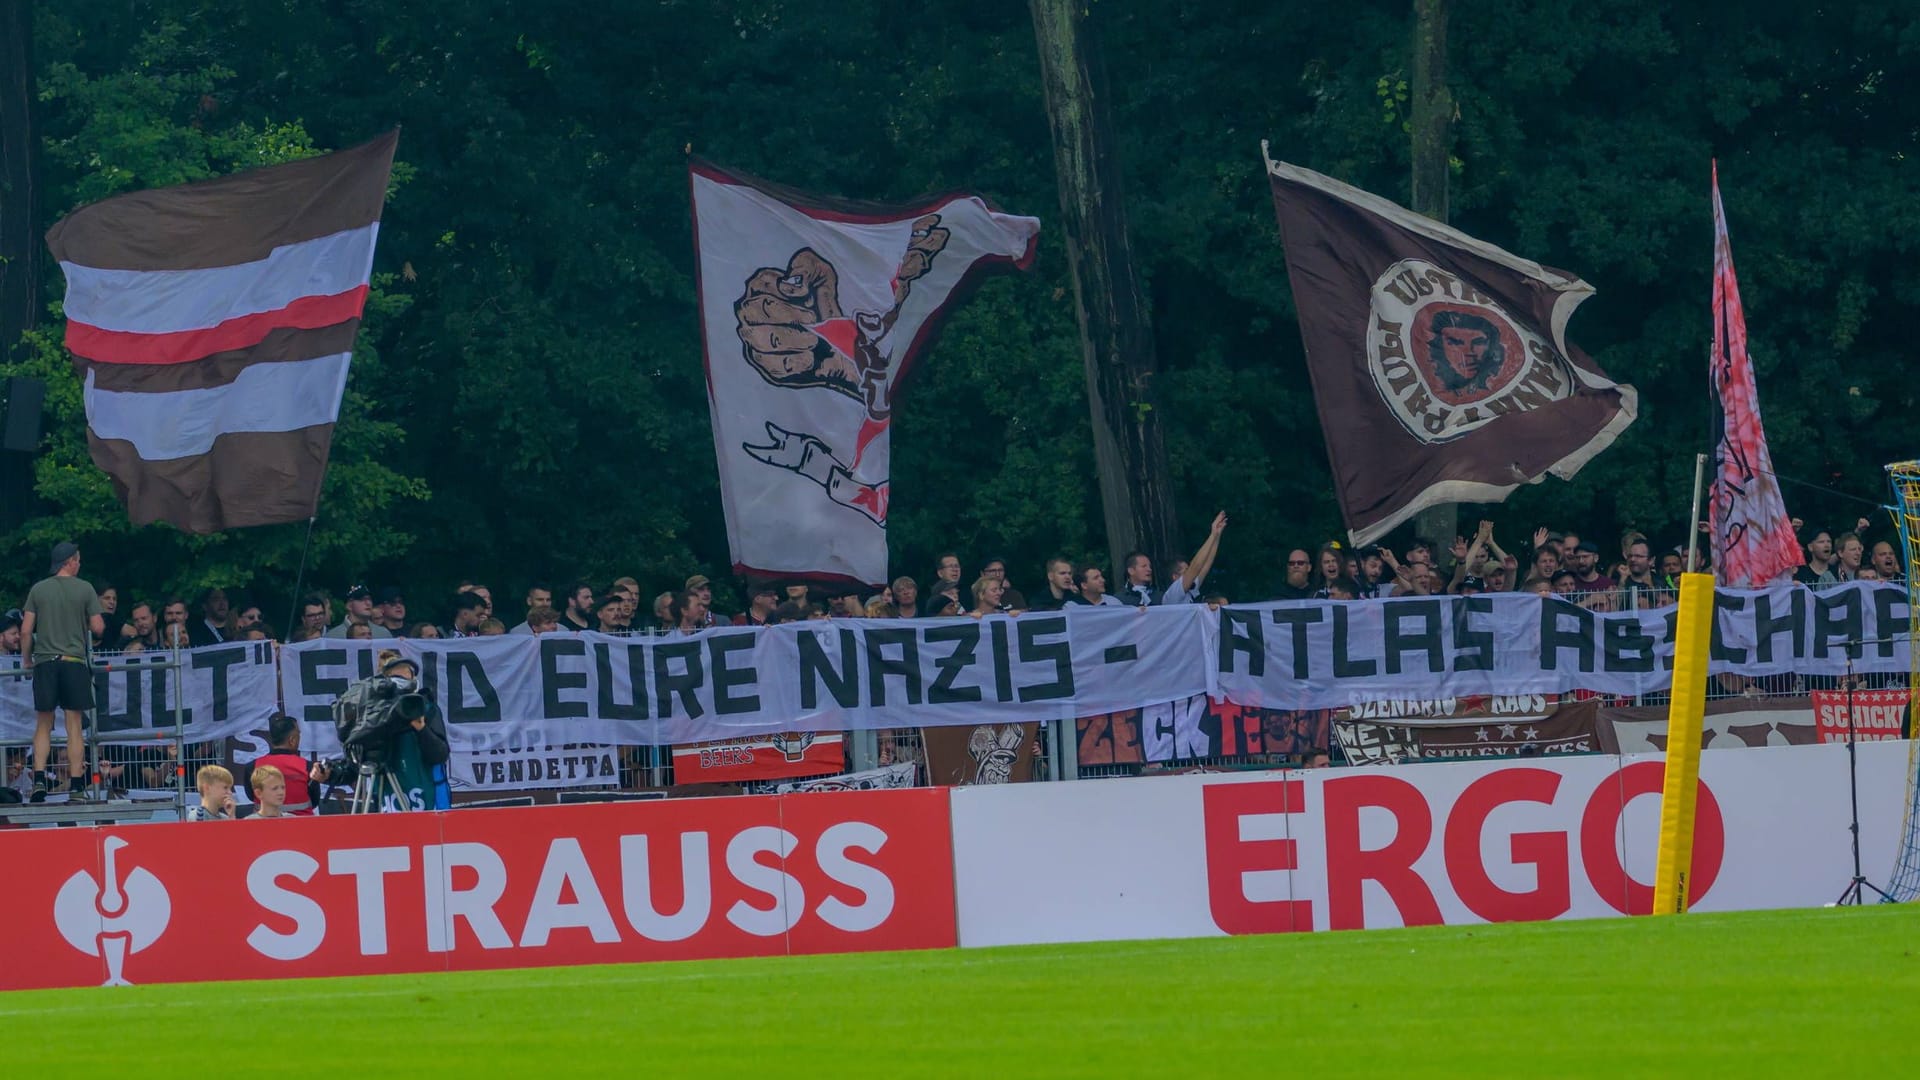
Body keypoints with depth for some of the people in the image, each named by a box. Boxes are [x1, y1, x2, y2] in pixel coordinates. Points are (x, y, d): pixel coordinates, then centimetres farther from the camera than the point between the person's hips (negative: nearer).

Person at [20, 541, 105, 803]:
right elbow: (97, 627, -2)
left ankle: (39, 779, -5)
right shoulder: (85, 589, -1)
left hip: (44, 663, 1)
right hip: (74, 661, -1)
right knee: (74, 726, 1)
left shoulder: (38, 589, 4)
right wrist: (92, 621, 21)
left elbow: (26, 630, 2)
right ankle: (76, 786, -1)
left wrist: (26, 660, 14)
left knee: (43, 725, 7)